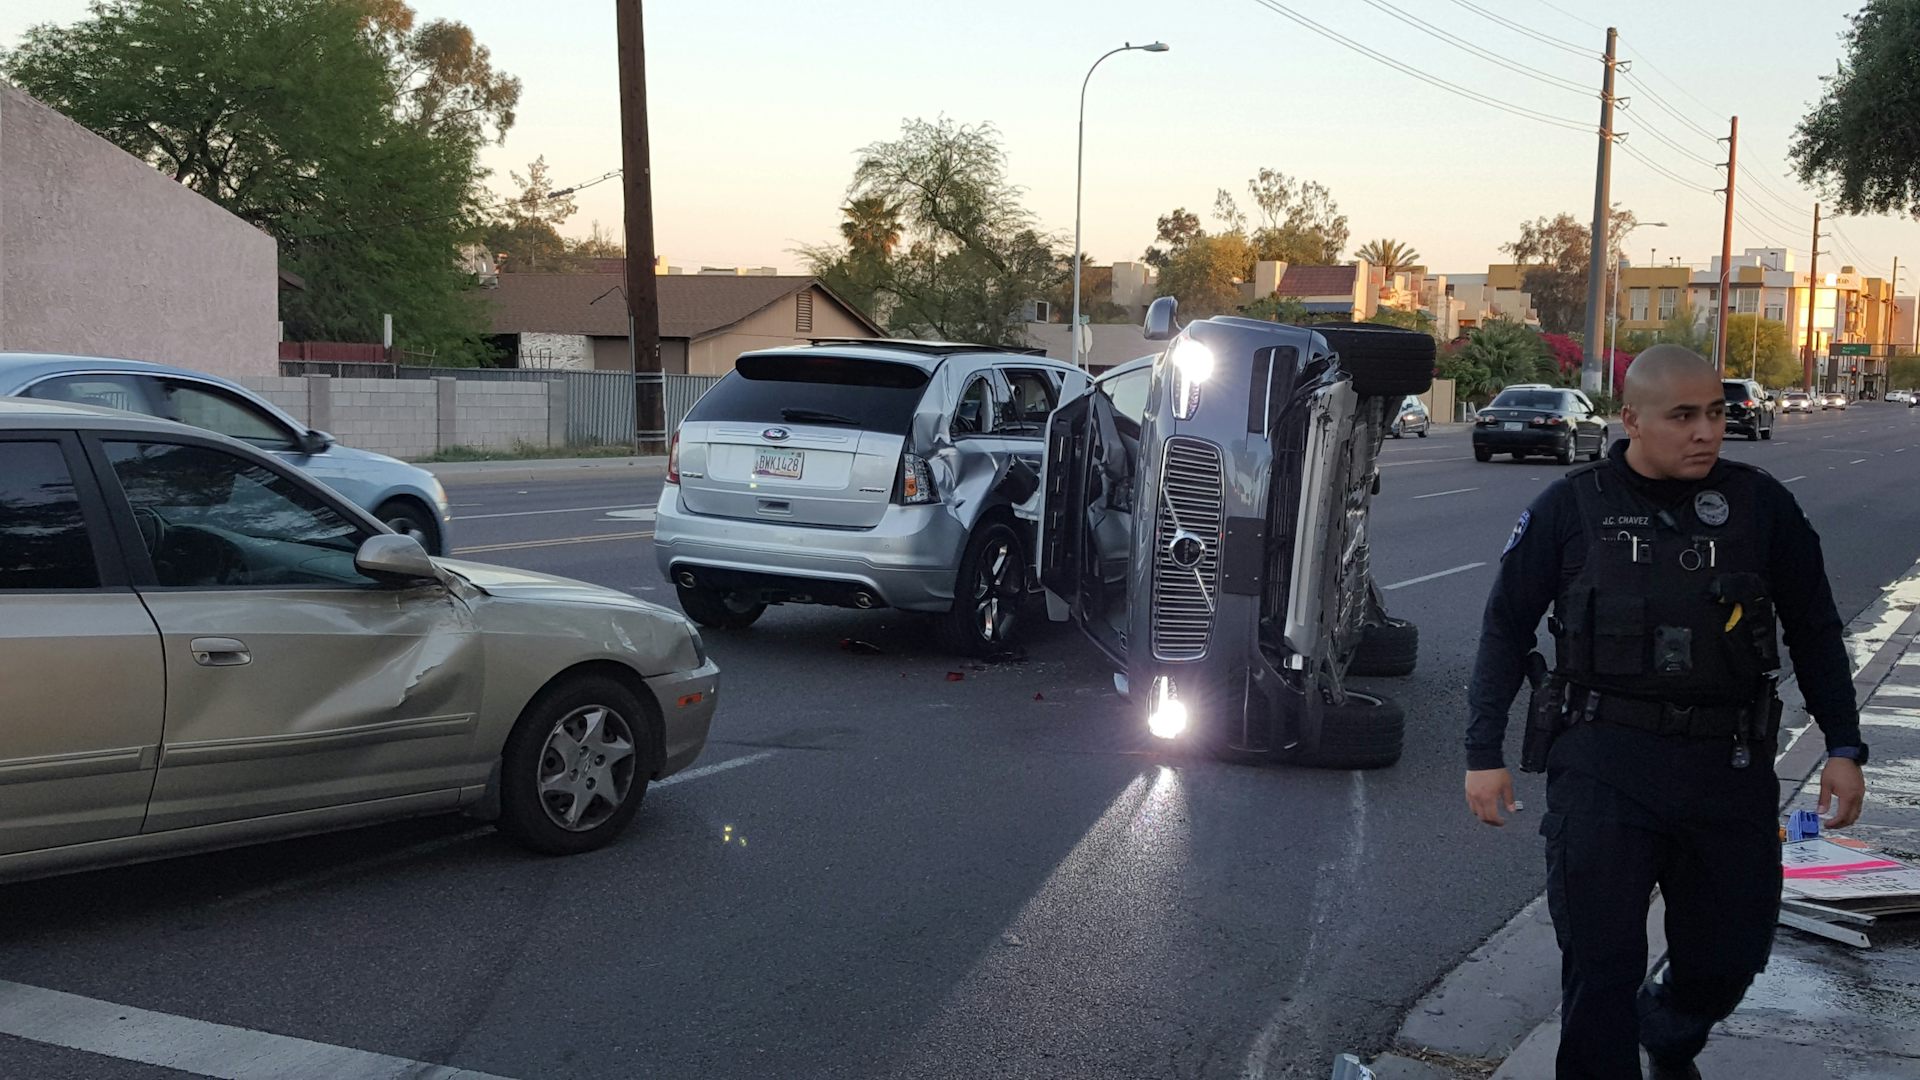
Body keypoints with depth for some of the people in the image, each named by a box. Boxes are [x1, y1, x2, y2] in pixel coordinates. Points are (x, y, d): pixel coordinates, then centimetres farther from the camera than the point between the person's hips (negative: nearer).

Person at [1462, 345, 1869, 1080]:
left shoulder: (1761, 505, 3)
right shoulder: (1572, 508, -1)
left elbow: (1814, 632, 11)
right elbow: (1506, 630, 4)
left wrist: (1843, 748, 7)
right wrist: (1484, 753, 0)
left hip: (1729, 769, 2)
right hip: (1603, 765, -2)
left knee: (1729, 953, 13)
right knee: (1600, 965, -1)